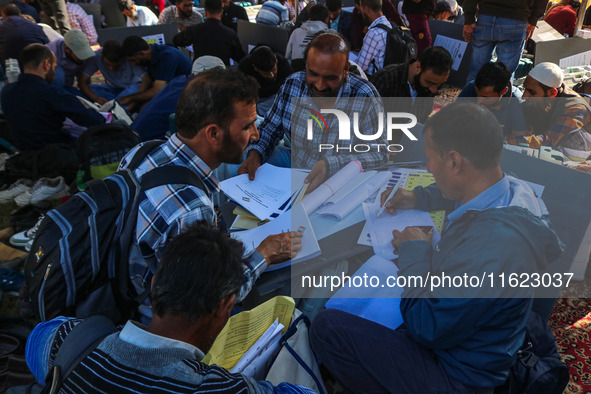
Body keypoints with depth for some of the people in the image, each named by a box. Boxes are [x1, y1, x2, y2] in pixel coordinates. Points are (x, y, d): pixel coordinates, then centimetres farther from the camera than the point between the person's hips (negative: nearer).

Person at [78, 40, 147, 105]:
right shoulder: (96, 56, -21)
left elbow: (146, 80, -32)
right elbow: (82, 82, -20)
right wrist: (96, 98, -38)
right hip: (113, 89, 3)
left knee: (133, 90, -37)